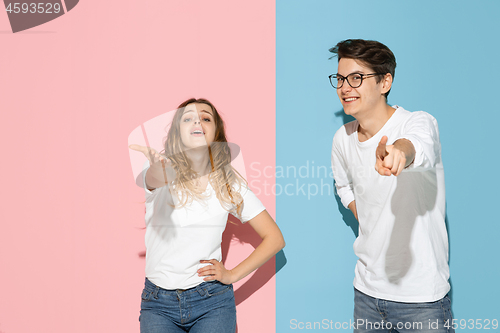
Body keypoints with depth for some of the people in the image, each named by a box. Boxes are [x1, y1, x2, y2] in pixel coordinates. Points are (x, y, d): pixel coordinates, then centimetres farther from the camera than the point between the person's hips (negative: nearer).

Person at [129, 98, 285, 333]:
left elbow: (275, 238, 4)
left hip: (212, 302, 1)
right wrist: (158, 167, -54)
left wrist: (233, 274, -3)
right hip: (158, 303, 0)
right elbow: (154, 179, -31)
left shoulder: (230, 183, 1)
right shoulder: (165, 172, -4)